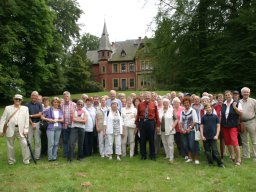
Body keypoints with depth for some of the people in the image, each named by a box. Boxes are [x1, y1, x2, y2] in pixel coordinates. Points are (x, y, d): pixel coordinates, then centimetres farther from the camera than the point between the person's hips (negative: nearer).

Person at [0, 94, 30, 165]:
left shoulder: (25, 108, 6)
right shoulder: (8, 108, 7)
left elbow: (27, 120, 2)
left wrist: (26, 130, -4)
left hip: (20, 129, -1)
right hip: (10, 129, 1)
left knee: (24, 144, -8)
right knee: (10, 145, 9)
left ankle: (26, 160, 6)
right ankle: (11, 160, 26)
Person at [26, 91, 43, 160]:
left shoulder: (39, 105, 7)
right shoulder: (27, 105, 1)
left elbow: (40, 114, -1)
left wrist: (31, 115, -10)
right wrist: (32, 124, -9)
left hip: (37, 123, 2)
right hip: (30, 124, -1)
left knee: (37, 141, 3)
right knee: (29, 141, 1)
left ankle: (37, 156, 10)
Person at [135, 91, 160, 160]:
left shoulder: (154, 105, 2)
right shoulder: (140, 105, 4)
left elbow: (157, 115, 2)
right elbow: (138, 115, 7)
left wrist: (158, 125, -1)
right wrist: (137, 125, 6)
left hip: (151, 123, -1)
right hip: (142, 123, 1)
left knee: (151, 140, 7)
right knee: (142, 140, 6)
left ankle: (152, 155, 21)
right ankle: (143, 155, 21)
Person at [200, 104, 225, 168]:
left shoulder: (215, 116, 1)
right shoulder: (203, 117, 4)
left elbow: (218, 126, 2)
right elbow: (201, 127, 6)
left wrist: (217, 135, -5)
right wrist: (202, 136, -2)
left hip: (213, 137, -2)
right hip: (205, 137, 2)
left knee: (215, 150, -4)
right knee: (207, 151, 8)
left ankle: (220, 163, 8)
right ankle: (210, 163, 20)